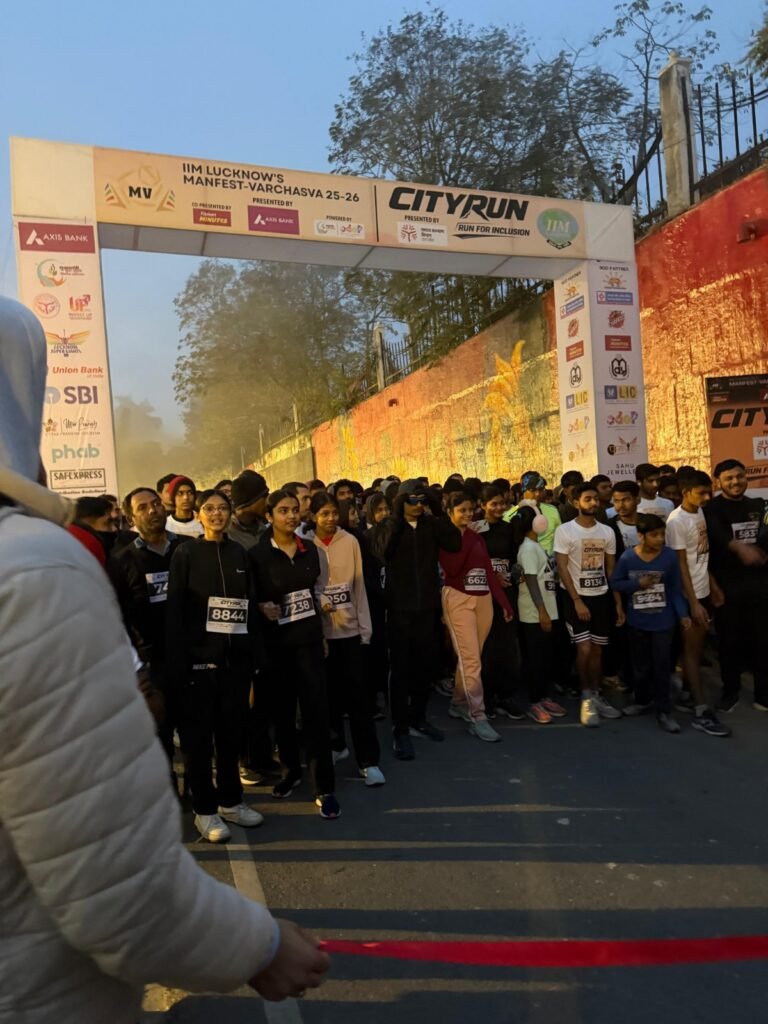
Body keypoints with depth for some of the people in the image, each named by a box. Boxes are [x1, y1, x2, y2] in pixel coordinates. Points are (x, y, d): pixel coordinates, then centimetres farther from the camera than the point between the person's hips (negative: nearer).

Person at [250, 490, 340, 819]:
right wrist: (263, 608, -19)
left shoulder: (312, 549, 4)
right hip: (275, 641, -1)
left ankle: (324, 787, 6)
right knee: (282, 708, 10)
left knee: (316, 709, -3)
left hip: (309, 636, 1)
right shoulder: (257, 554, -7)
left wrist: (322, 601, -1)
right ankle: (291, 770, 33)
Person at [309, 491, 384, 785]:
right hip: (319, 629, 0)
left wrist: (365, 626, 2)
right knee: (328, 691, 12)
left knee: (357, 693, -1)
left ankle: (368, 760, 5)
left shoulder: (350, 541, 0)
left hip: (349, 626, 0)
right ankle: (336, 744, 31)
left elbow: (359, 586, 3)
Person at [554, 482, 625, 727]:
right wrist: (577, 600, -16)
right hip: (576, 597, -4)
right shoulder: (564, 530, -9)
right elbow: (562, 568, -12)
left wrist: (619, 603, 5)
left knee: (597, 650, 10)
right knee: (584, 649, -10)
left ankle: (596, 695, 24)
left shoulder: (607, 532, 5)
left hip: (602, 596, 4)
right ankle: (587, 696, 9)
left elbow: (611, 569, 9)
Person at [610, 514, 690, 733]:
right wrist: (638, 584, -16)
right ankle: (642, 700, 36)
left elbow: (676, 589, -5)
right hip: (637, 621, 1)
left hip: (663, 622, -1)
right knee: (641, 665, 17)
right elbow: (615, 582, -2)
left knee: (662, 667, 3)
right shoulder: (627, 557, -10)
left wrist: (682, 614, -13)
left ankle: (663, 711, 16)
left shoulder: (670, 556, -11)